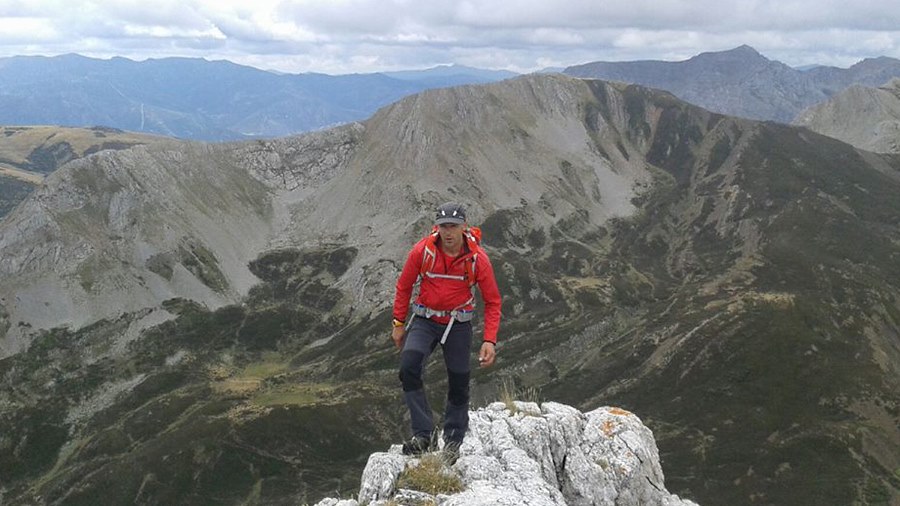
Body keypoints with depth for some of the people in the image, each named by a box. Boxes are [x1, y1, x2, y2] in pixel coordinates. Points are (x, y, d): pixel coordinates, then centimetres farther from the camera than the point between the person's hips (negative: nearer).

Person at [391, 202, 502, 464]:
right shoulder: (422, 251, -15)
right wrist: (398, 323, 4)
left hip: (459, 325, 0)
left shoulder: (477, 258, -16)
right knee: (408, 367, -24)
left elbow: (492, 301, -6)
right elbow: (404, 286, 2)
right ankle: (424, 434, -16)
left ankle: (452, 440, 29)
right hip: (425, 321, 0)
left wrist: (489, 340, -14)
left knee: (458, 384, 6)